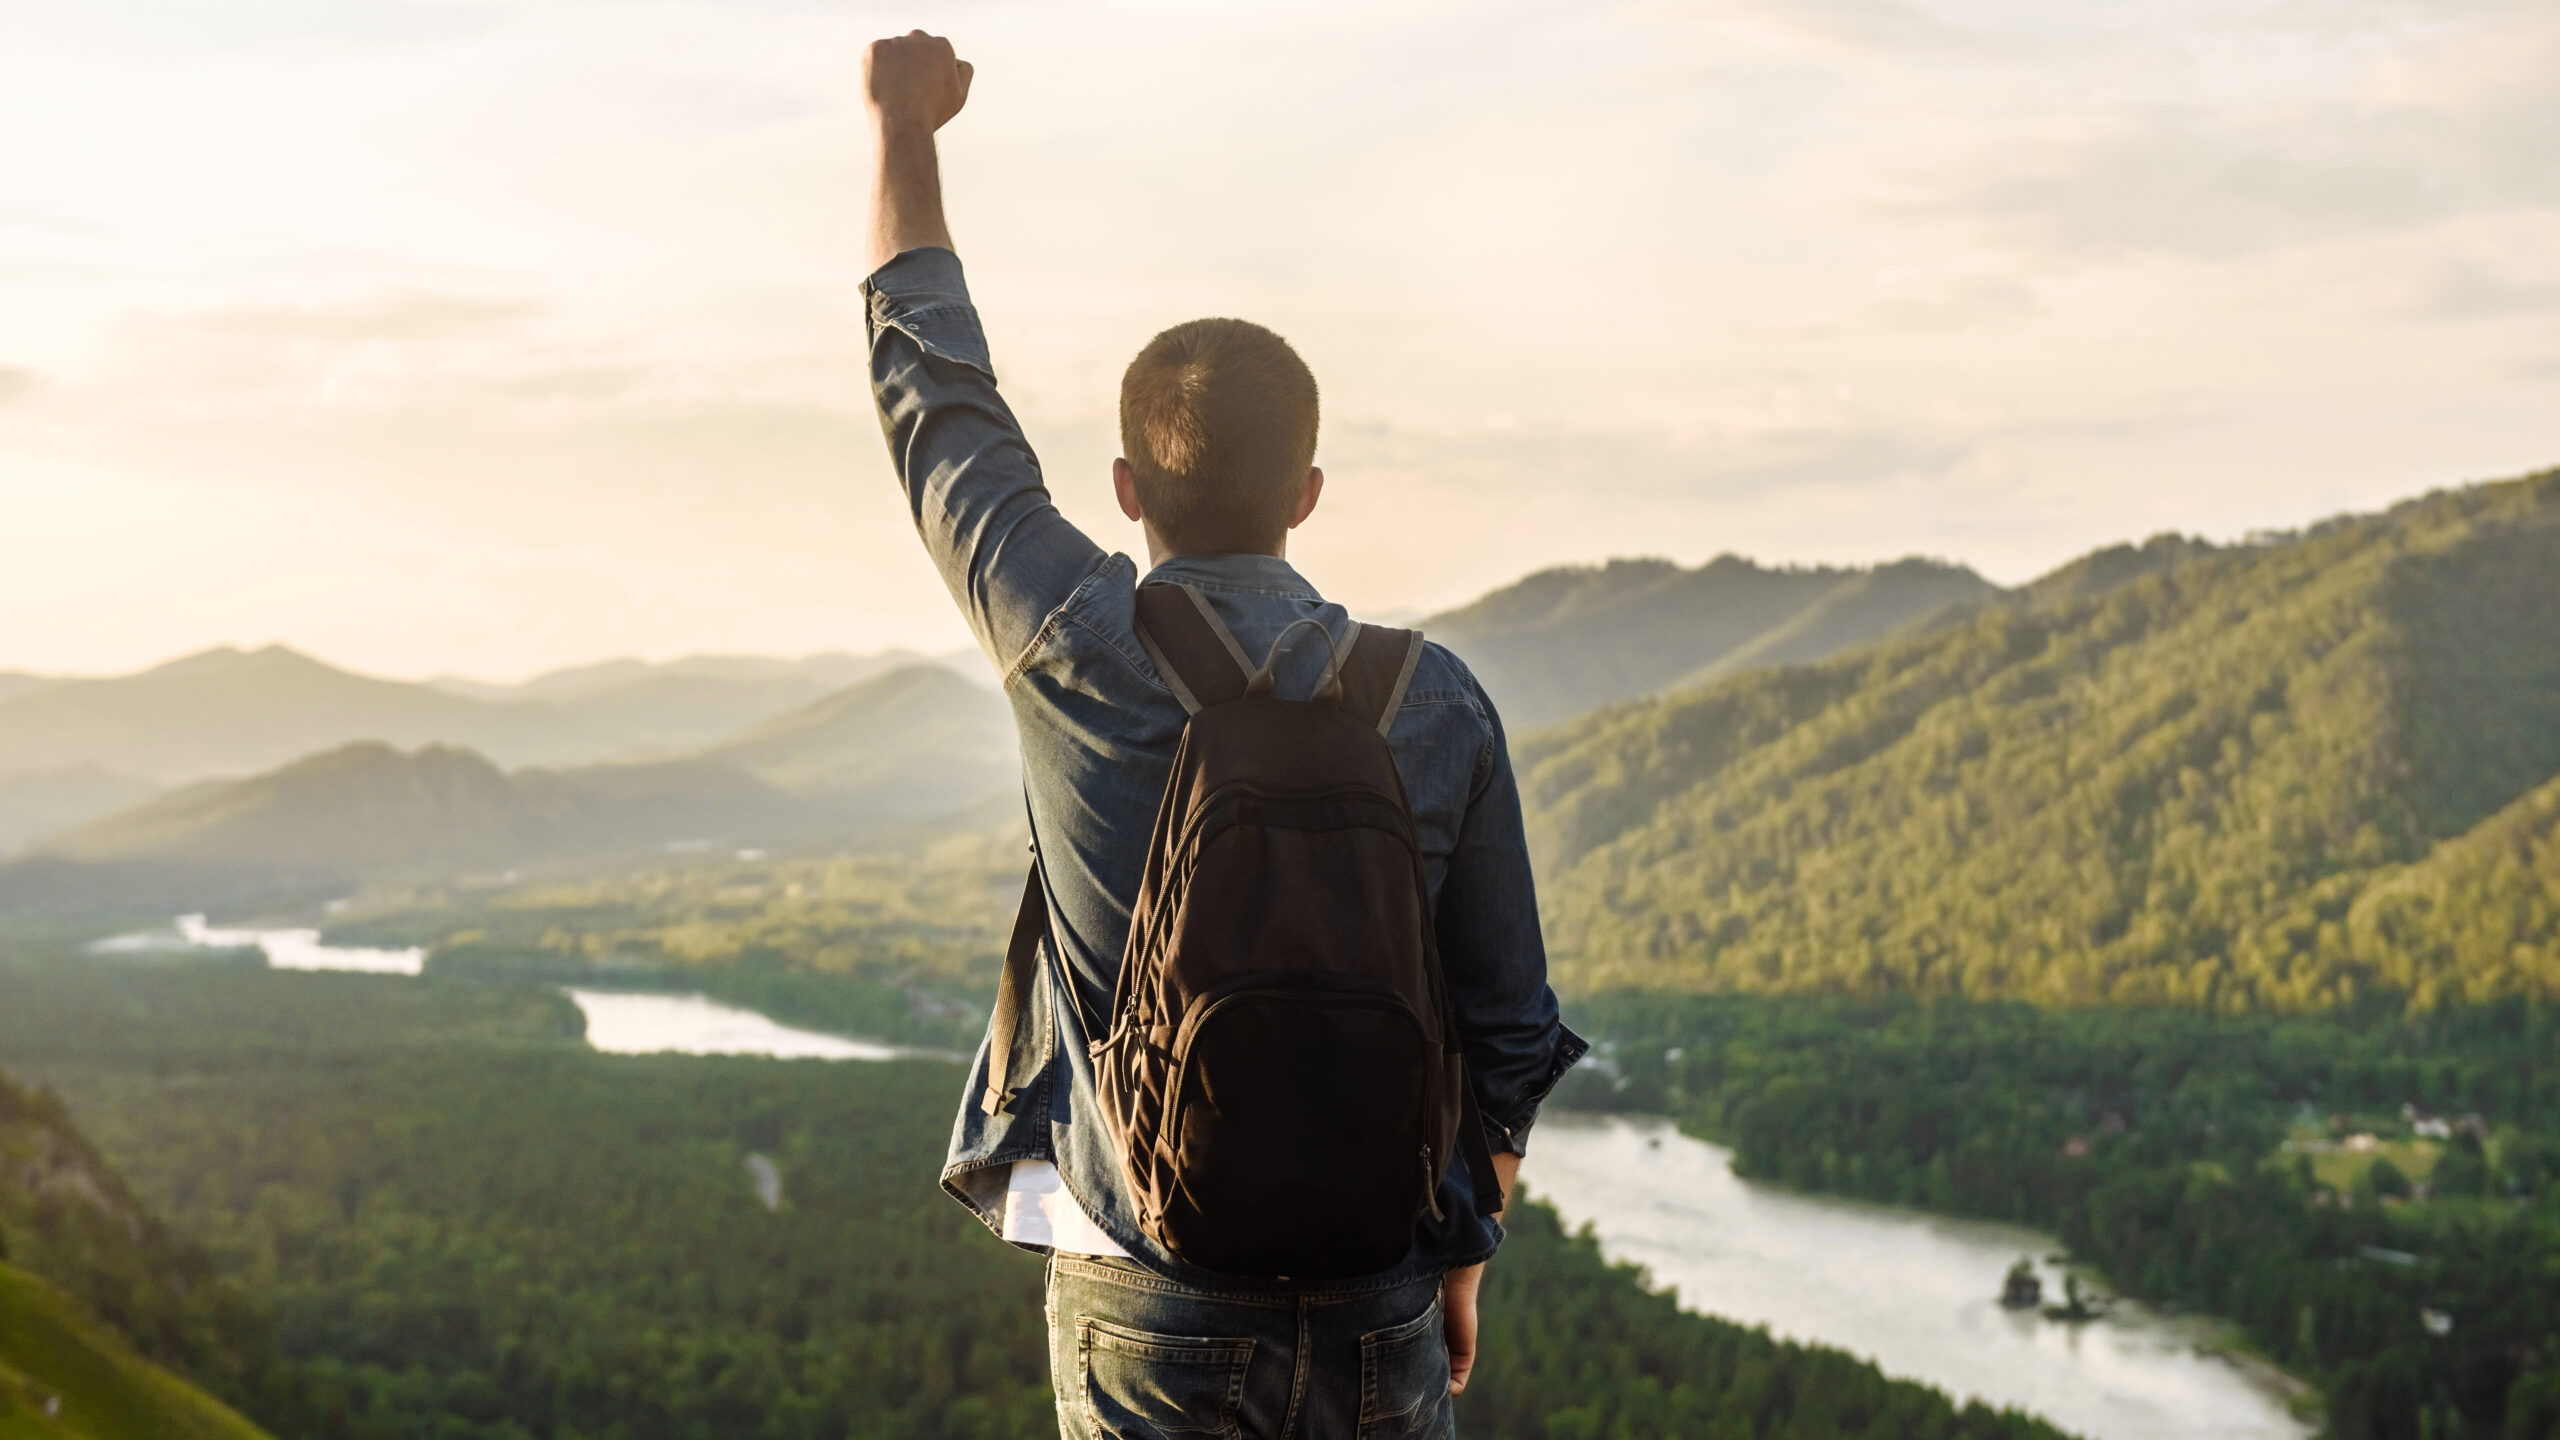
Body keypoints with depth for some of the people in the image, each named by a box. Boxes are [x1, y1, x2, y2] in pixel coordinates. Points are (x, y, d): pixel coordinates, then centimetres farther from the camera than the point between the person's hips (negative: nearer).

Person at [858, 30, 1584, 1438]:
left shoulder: (1075, 655, -9)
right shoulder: (1439, 704, -4)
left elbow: (935, 396, 7)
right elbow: (1505, 1030, 3)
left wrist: (902, 130, 22)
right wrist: (1461, 1262, 19)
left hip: (1149, 1307, -2)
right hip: (1375, 1308, 2)